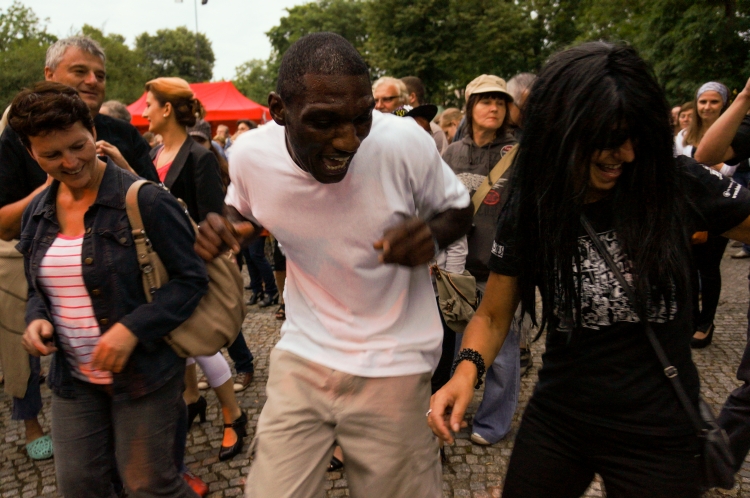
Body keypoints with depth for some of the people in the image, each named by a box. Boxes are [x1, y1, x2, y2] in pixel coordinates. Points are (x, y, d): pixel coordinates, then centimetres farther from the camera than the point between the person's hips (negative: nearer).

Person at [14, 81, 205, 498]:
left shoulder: (145, 201, -17)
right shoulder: (38, 212, 5)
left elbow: (191, 278, -15)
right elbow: (39, 288, 18)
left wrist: (134, 328, -25)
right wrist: (36, 319, -4)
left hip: (143, 373, -6)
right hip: (73, 380, 6)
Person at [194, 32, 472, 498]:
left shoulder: (406, 144, -20)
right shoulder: (250, 155, -12)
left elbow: (460, 209, -2)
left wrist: (431, 233, -25)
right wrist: (226, 227, -13)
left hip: (394, 366, -1)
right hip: (302, 356, 2)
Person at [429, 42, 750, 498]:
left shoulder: (680, 185, -14)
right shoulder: (528, 212, -9)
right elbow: (493, 316, -2)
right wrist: (468, 368, -20)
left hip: (661, 438, -1)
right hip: (556, 422, 2)